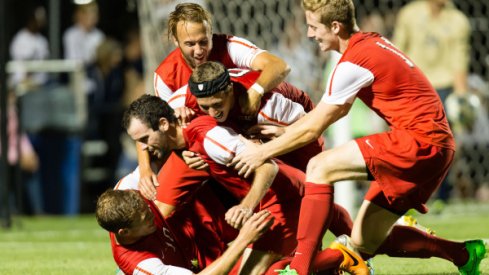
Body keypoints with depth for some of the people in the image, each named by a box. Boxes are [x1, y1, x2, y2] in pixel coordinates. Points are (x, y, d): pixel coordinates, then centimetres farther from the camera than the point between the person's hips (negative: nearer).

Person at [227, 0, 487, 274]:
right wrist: (283, 132, 24)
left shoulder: (353, 63, -14)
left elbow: (312, 129, -8)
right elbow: (338, 110, 26)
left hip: (419, 142, -9)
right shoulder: (371, 43, 14)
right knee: (363, 242, 10)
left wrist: (263, 152, 3)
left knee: (320, 168, -14)